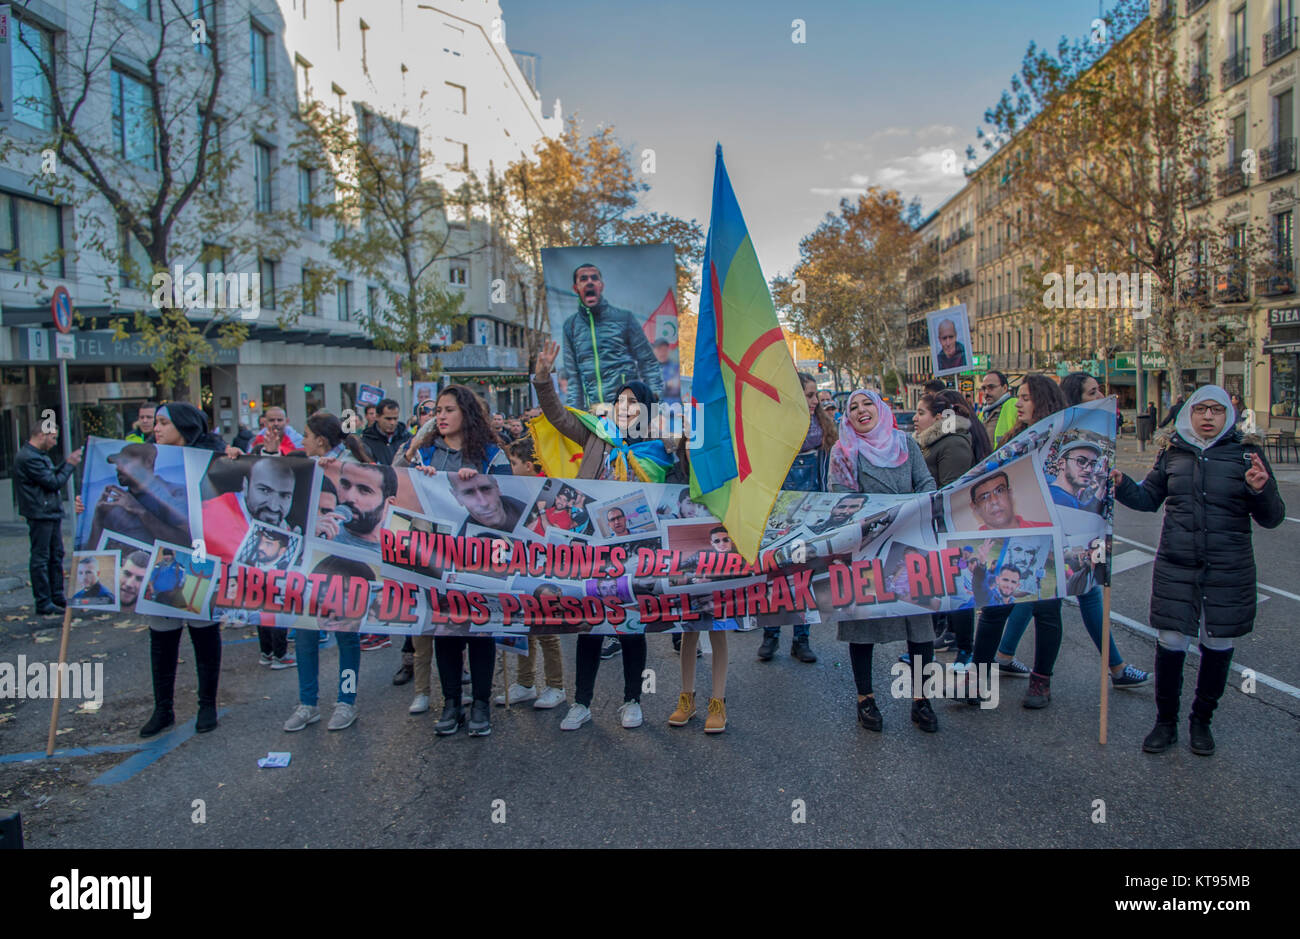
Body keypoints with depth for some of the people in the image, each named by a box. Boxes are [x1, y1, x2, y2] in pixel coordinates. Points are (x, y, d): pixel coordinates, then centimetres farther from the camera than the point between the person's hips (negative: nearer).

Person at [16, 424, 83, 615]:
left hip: (52, 513, 10)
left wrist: (68, 462, 7)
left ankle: (57, 598, 23)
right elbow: (54, 483, -19)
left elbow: (53, 475, 18)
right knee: (40, 559, -4)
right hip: (40, 515, -10)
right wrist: (70, 465, -7)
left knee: (56, 556, 14)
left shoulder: (39, 455, 15)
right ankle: (43, 603, 1)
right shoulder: (29, 458, -18)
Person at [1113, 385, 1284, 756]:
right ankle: (1166, 722, 20)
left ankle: (1201, 721, 30)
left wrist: (1261, 489, -23)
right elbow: (1149, 499, 14)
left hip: (1229, 571, -1)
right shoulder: (1172, 451, 3)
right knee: (1170, 643, 3)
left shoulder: (1247, 454, -3)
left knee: (1218, 645, 10)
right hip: (1175, 567, 1)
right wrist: (1121, 484, -4)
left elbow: (1272, 518, -3)